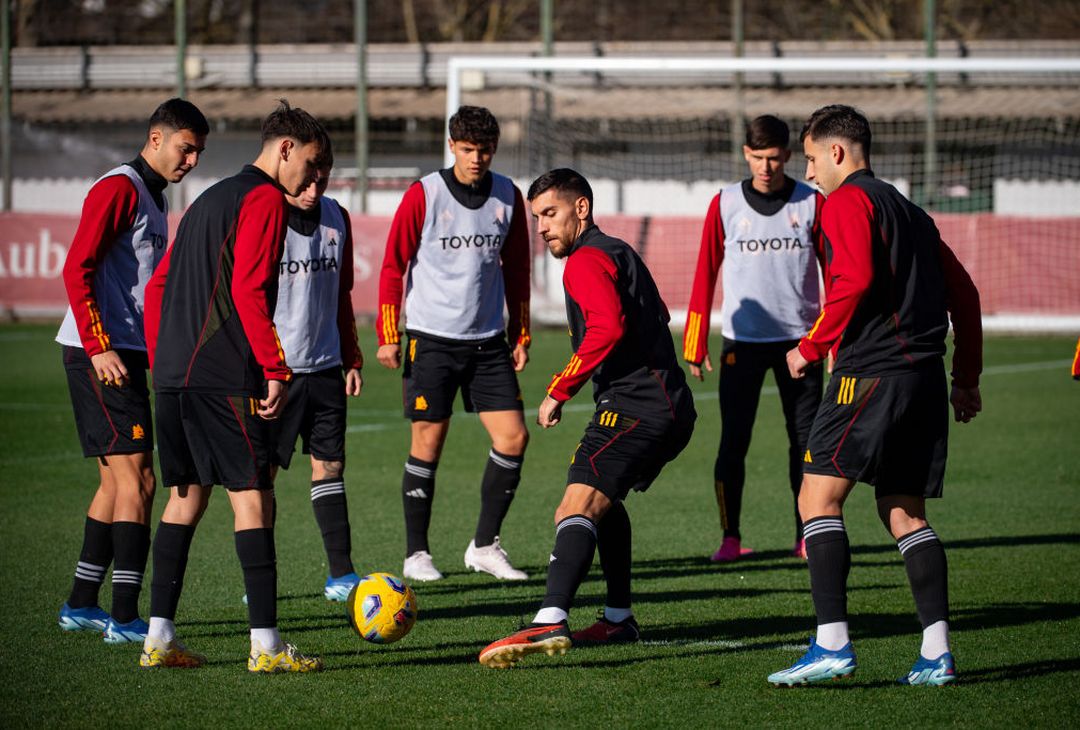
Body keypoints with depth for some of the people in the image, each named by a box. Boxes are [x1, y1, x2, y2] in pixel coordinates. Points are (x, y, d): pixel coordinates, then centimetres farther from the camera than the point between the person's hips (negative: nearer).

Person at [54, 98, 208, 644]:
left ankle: (80, 604, 21)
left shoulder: (153, 199, 19)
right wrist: (99, 348, -22)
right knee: (135, 480, -11)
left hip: (124, 356, 10)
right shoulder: (119, 189, -11)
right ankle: (124, 617, -12)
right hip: (102, 354, -10)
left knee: (117, 481, 13)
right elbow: (77, 270, -18)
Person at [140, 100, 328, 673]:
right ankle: (265, 643, -10)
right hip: (223, 376, -9)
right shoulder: (264, 198, -5)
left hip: (174, 371, 9)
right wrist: (276, 370, -15)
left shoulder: (209, 199, 22)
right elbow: (248, 289, -16)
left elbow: (158, 285, 22)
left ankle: (158, 637, 12)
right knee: (253, 496, -7)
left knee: (186, 494, 13)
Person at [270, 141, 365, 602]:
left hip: (324, 368, 5)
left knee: (330, 465, 5)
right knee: (263, 470, 0)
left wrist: (351, 359, 18)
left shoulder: (336, 219, 8)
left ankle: (341, 575, 9)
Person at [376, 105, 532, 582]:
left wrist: (520, 335, 13)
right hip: (432, 340, -4)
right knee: (428, 441, -3)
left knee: (513, 436, -4)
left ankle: (484, 546, 8)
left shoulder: (508, 197, 5)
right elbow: (393, 266, -2)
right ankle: (416, 554, 8)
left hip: (488, 342, 4)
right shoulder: (423, 195, -7)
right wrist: (388, 337, -6)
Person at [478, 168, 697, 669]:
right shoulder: (618, 252, 24)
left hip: (634, 406, -11)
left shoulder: (585, 261, -8)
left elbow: (609, 326, -25)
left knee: (578, 508, -24)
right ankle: (618, 619, 37)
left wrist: (560, 391, -20)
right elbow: (658, 316, 38)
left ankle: (550, 623, -43)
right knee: (603, 500, 32)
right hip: (669, 407, 11)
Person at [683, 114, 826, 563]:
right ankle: (730, 538, 4)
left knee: (805, 440, 2)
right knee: (733, 441, -3)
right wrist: (695, 346, 3)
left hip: (799, 338, 0)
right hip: (742, 340, 0)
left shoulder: (812, 204, 1)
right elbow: (705, 276, 5)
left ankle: (807, 538, 11)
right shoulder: (725, 205, 2)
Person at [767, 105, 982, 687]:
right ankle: (937, 653, 1)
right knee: (904, 512, 11)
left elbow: (855, 279, -18)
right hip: (924, 374, 8)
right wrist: (966, 378, 28)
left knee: (818, 499, -7)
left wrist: (811, 347, -9)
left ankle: (832, 642, -17)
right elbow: (963, 294, 24)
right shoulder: (909, 212, 23)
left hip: (872, 371, -8)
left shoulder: (847, 201, -2)